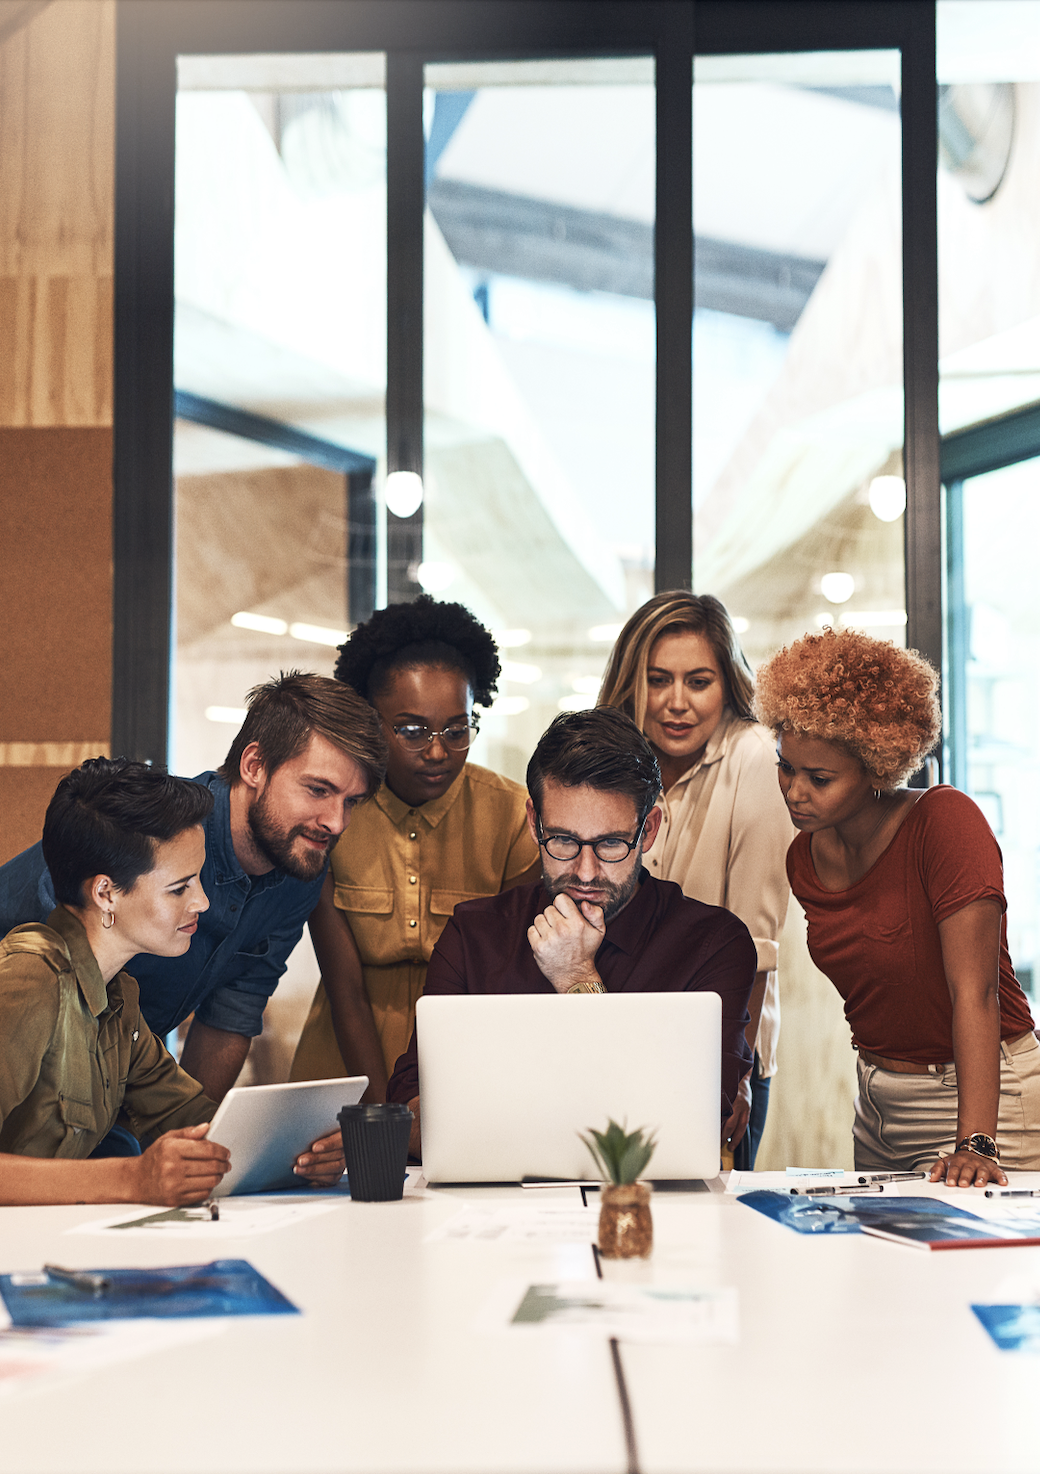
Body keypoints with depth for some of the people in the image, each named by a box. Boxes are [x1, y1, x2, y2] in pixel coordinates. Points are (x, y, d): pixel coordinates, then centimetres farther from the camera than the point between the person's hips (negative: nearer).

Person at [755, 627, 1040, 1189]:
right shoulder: (804, 857, 0)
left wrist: (976, 1143, -33)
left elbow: (974, 990, -26)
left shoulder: (945, 820, -20)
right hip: (878, 1104, 6)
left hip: (982, 1094, -6)